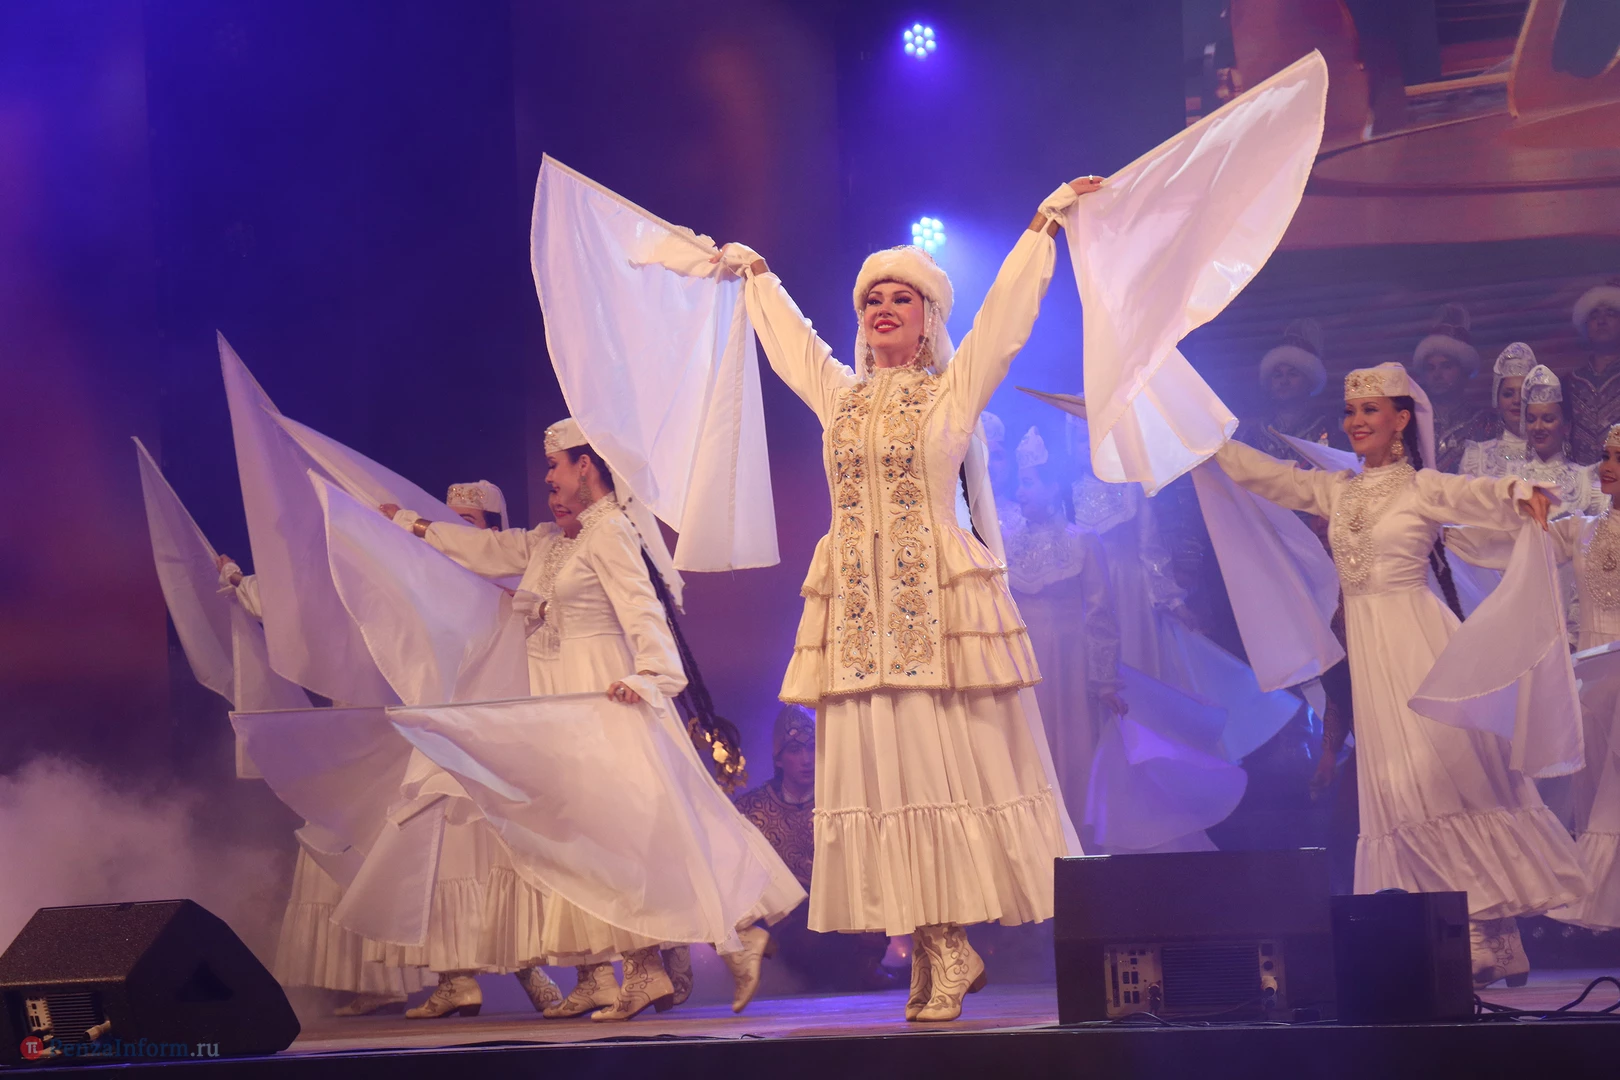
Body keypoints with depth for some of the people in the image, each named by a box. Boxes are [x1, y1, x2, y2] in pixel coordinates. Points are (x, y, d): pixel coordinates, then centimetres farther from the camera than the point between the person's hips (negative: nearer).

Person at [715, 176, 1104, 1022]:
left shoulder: (953, 392, 6)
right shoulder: (839, 396, 16)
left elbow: (1005, 312, 4)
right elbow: (787, 334, 31)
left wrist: (1046, 222, 7)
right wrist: (753, 272, 43)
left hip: (938, 604, -4)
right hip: (859, 613, 4)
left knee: (951, 760, -6)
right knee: (876, 765, -2)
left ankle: (953, 942, -3)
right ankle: (937, 953, 1)